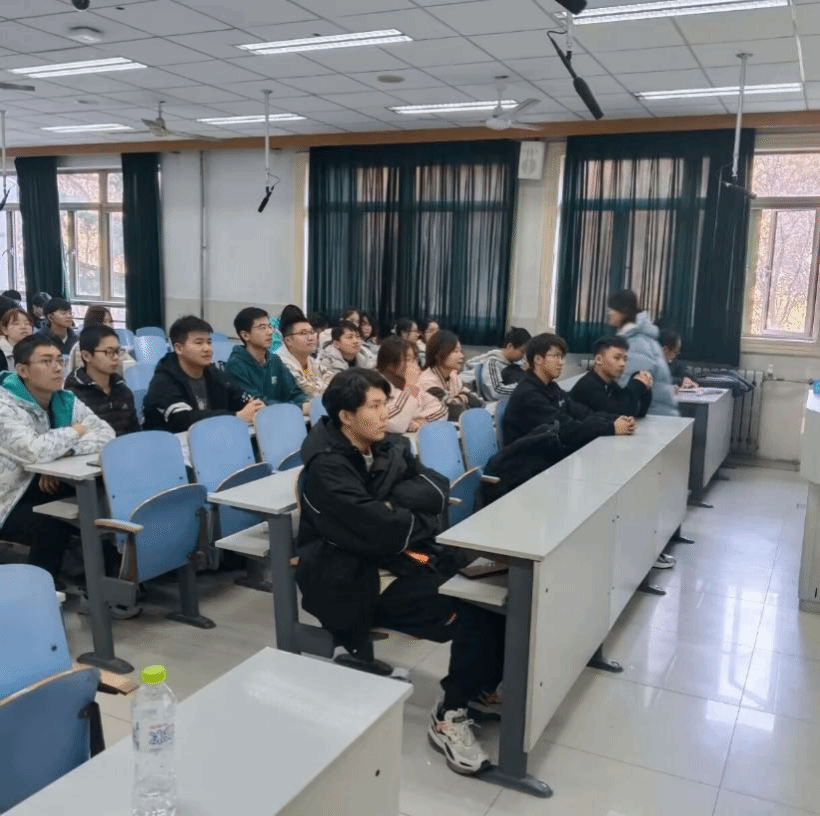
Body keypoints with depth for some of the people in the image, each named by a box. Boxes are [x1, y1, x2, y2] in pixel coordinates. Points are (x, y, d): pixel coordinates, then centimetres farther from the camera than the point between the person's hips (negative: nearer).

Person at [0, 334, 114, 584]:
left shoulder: (66, 401, 0)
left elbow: (106, 433, -11)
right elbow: (35, 451, -36)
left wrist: (62, 452, -27)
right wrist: (73, 432, -17)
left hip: (48, 490, 6)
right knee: (52, 527, -31)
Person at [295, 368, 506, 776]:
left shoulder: (387, 447, 9)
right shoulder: (327, 468, -16)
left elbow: (436, 488, 0)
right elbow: (379, 531, -24)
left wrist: (392, 502, -16)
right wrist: (427, 521, -6)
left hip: (403, 560, 8)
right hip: (354, 581, -7)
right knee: (472, 615, -22)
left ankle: (481, 688, 6)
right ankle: (449, 716, -3)